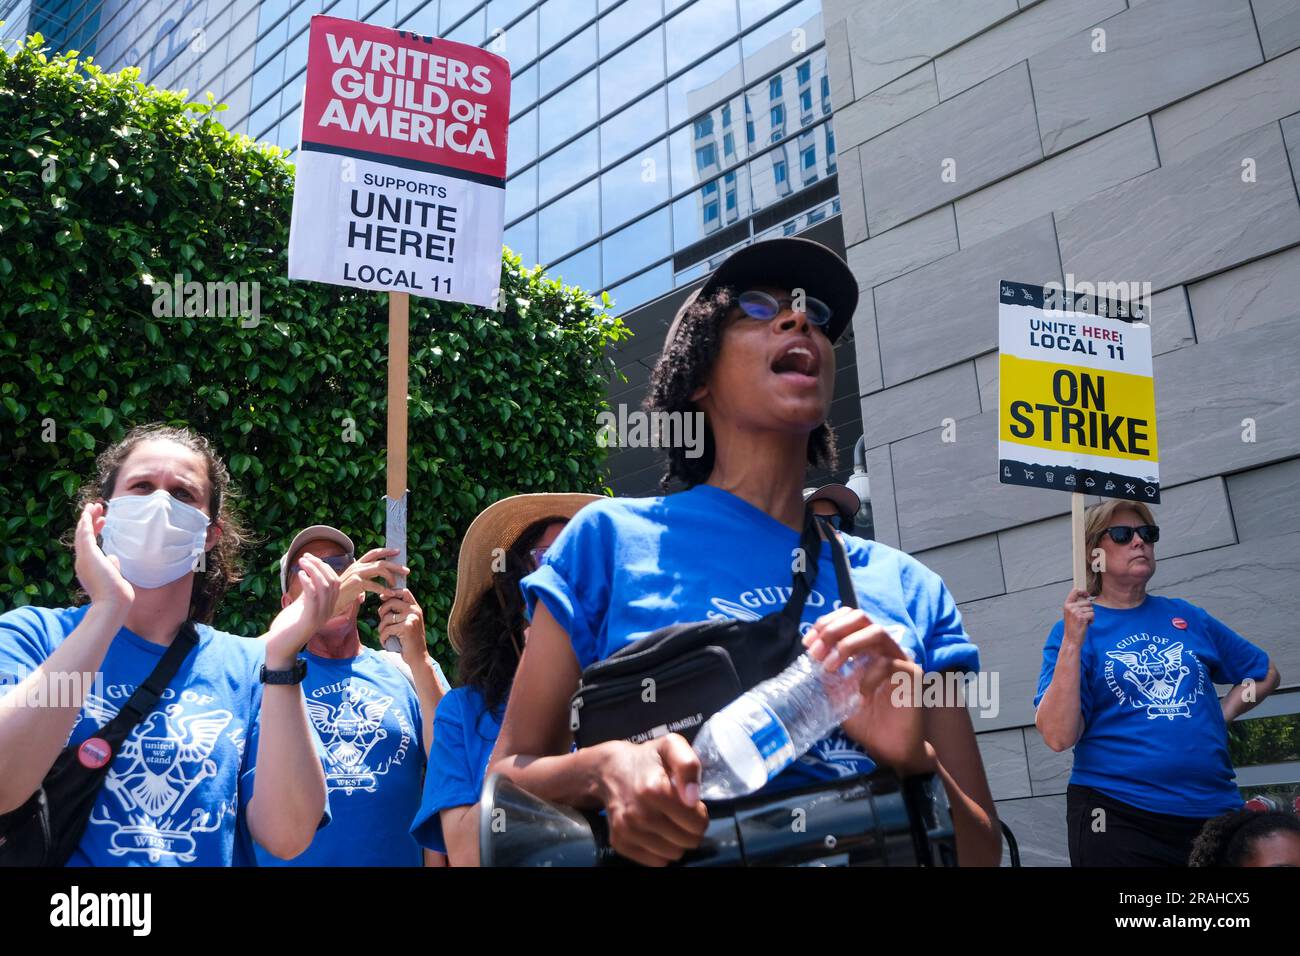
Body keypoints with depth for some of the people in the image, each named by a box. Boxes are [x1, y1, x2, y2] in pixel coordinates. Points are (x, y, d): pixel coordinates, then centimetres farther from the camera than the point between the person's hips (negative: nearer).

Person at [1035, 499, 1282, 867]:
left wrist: (1223, 713, 6)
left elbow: (1266, 673, 23)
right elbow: (1058, 737, -14)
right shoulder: (1074, 628, -3)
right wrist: (1073, 641, -20)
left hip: (1213, 808, 4)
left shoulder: (1186, 616, 9)